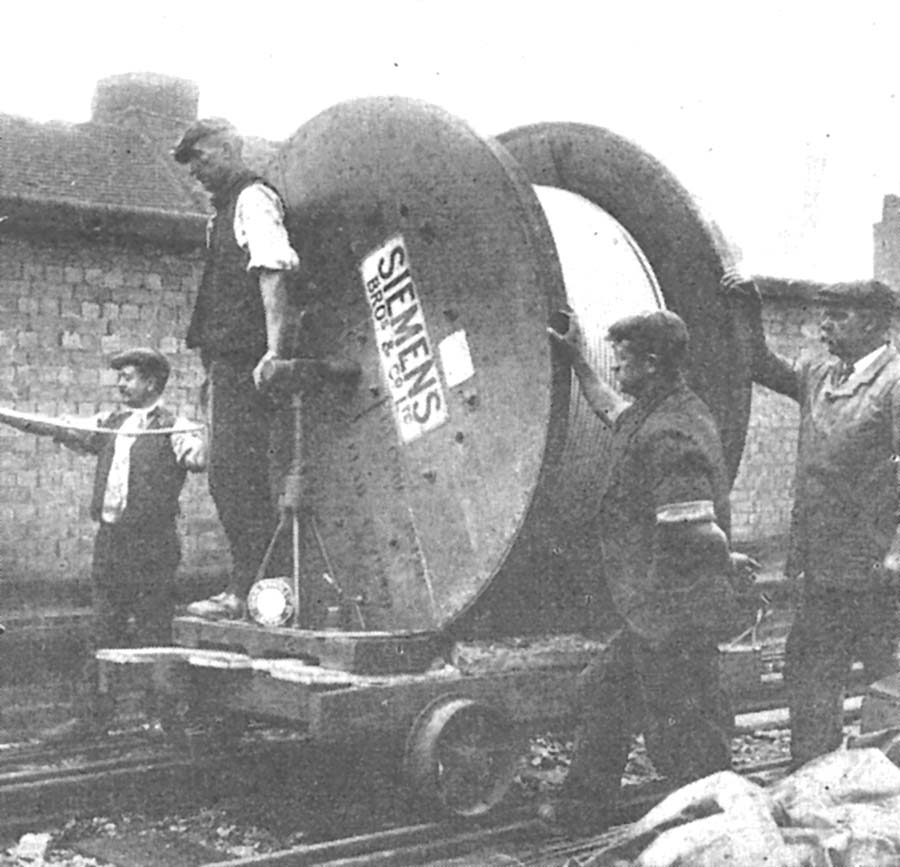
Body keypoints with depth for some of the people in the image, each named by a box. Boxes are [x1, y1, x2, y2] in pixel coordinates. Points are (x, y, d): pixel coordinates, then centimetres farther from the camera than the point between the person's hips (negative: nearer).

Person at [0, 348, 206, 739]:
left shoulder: (172, 428, -6)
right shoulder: (109, 424, 13)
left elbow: (197, 457, -22)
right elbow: (63, 429, 9)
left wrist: (196, 446, -44)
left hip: (152, 545, -6)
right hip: (109, 540, 6)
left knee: (152, 635, 0)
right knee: (103, 632, 10)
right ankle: (91, 714, 17)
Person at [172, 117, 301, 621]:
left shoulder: (253, 198, -7)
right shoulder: (229, 205, 22)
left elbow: (274, 273, -19)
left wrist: (275, 350, -27)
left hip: (248, 359, -10)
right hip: (230, 361, 10)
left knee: (241, 476, -9)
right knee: (230, 477, 12)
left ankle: (249, 593, -5)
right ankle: (247, 588, 18)